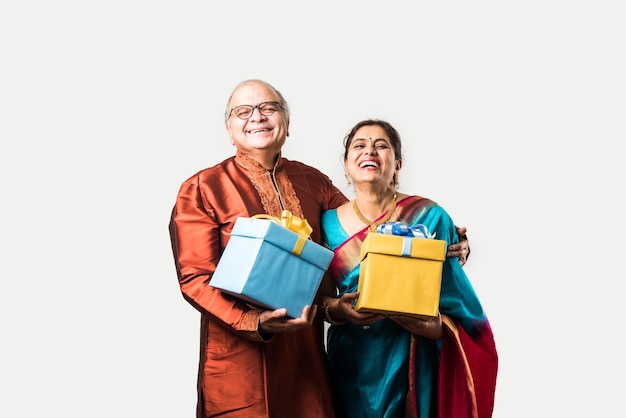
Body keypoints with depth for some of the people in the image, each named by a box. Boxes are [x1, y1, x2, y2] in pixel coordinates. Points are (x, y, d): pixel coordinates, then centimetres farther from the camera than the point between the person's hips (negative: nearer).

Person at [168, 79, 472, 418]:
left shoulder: (312, 182, 8)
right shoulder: (201, 190, -4)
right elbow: (195, 277, -9)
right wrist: (255, 323, -23)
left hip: (306, 348, 4)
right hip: (238, 355, -3)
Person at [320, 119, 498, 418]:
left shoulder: (429, 217, -7)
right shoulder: (328, 223, 1)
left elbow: (456, 297, -5)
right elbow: (315, 296, 5)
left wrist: (437, 326, -24)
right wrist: (336, 308, -16)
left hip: (413, 366, -2)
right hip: (351, 365, 2)